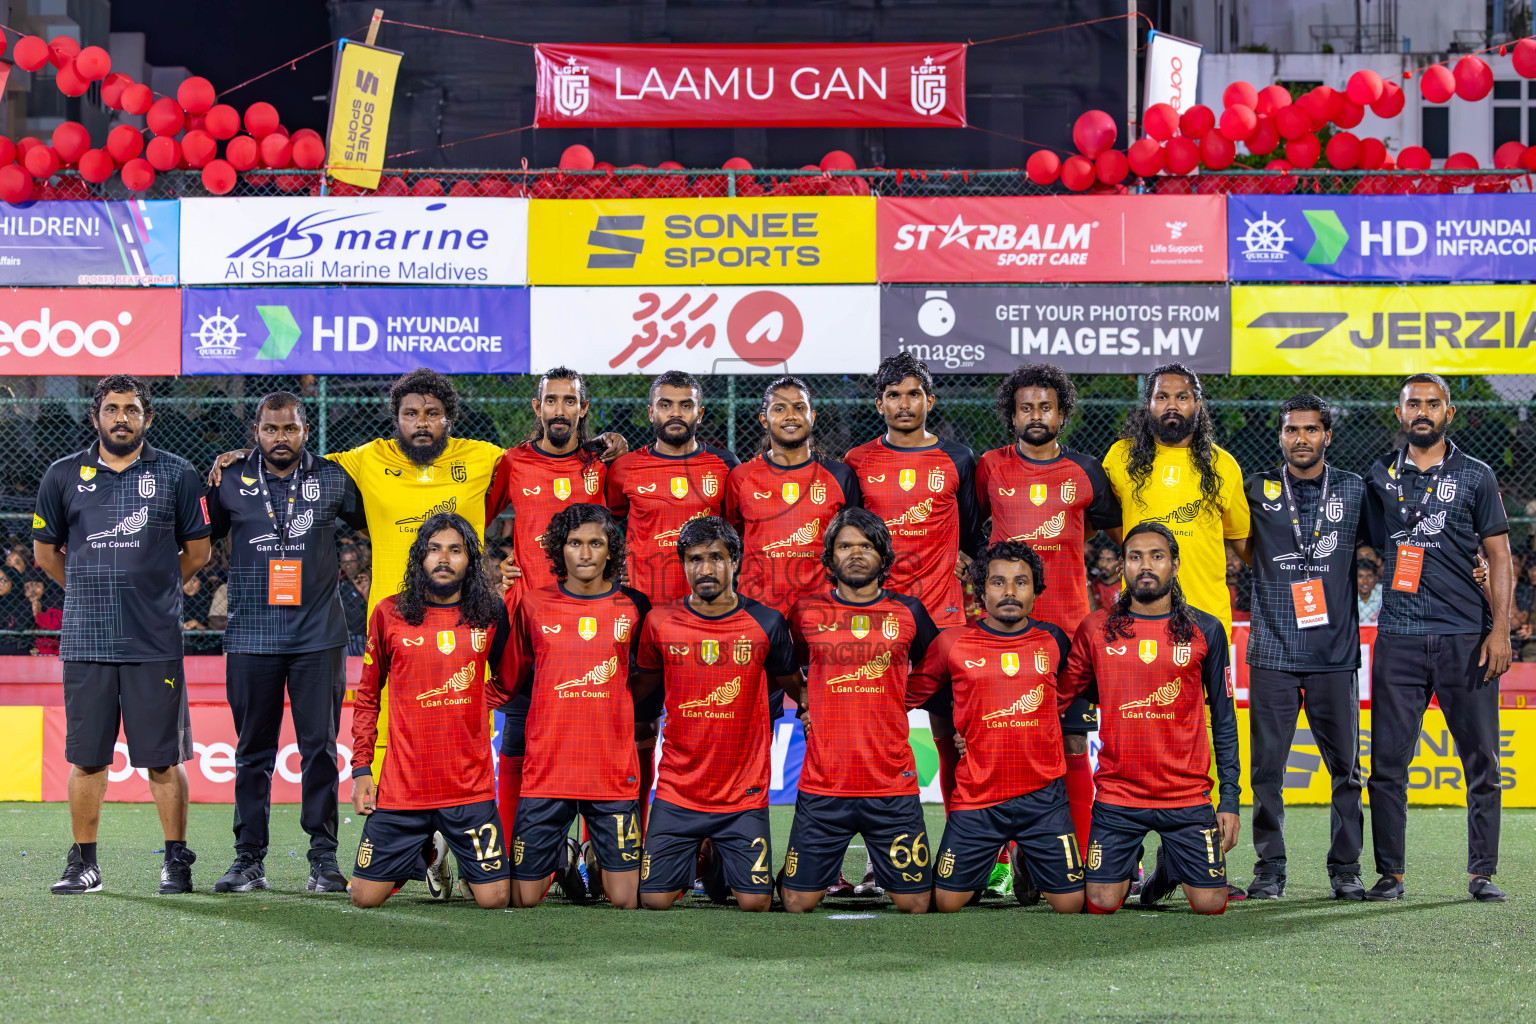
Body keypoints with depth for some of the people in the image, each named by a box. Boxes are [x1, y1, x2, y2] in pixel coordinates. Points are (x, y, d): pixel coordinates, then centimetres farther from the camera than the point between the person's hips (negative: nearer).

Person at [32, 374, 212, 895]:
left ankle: (177, 860, 9)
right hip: (86, 641, 1)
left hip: (155, 642, -1)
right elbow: (45, 551, 18)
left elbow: (197, 550, 13)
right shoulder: (64, 476, 8)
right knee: (86, 758, 4)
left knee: (163, 759, 0)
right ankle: (84, 862, 12)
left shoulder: (175, 475, 5)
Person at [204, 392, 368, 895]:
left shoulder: (332, 479, 4)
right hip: (251, 638, 1)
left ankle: (324, 858, 4)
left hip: (318, 636, -1)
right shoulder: (231, 482, 6)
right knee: (253, 751, 4)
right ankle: (249, 858, 9)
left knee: (320, 748, -1)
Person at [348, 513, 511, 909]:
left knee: (494, 899, -5)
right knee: (366, 897, -1)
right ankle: (426, 853, 31)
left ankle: (456, 857, 30)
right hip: (402, 785, 0)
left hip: (471, 786, 0)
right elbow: (367, 695, 9)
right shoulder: (389, 614, 1)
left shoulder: (489, 614, 2)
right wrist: (361, 769, 5)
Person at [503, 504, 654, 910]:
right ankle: (563, 857, 33)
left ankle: (595, 859, 30)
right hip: (546, 767, 0)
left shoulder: (633, 606, 4)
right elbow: (509, 680, 10)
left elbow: (650, 673, 16)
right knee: (523, 898, 2)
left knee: (625, 899, -2)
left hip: (614, 770, 0)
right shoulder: (531, 603, 3)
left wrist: (614, 703, 4)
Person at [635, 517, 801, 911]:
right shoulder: (660, 622, -2)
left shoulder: (767, 623, -4)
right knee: (655, 900, -5)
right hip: (677, 791, 1)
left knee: (755, 902, -7)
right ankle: (697, 857, 29)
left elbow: (790, 682, 14)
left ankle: (720, 863, 28)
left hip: (745, 792, -1)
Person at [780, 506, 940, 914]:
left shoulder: (908, 612, 6)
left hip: (893, 787, 0)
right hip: (822, 788, 0)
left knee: (915, 903, 0)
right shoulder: (807, 613, 5)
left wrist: (898, 706, 6)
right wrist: (803, 700, 7)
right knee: (798, 903, 0)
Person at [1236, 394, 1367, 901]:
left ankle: (1346, 868, 10)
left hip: (1335, 650, 1)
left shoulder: (1353, 489, 8)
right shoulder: (1257, 490, 6)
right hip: (1273, 650, -1)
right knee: (1267, 766, -2)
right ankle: (1270, 868, 6)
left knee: (1344, 766, 2)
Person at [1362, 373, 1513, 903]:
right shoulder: (1381, 476, 11)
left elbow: (1499, 556, 4)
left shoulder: (1475, 476, 6)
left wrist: (1500, 629, -4)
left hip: (1466, 637, -1)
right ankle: (1390, 873, 6)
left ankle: (1481, 873, 7)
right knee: (1388, 760, -1)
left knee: (1481, 760, 0)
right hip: (1398, 636, 1)